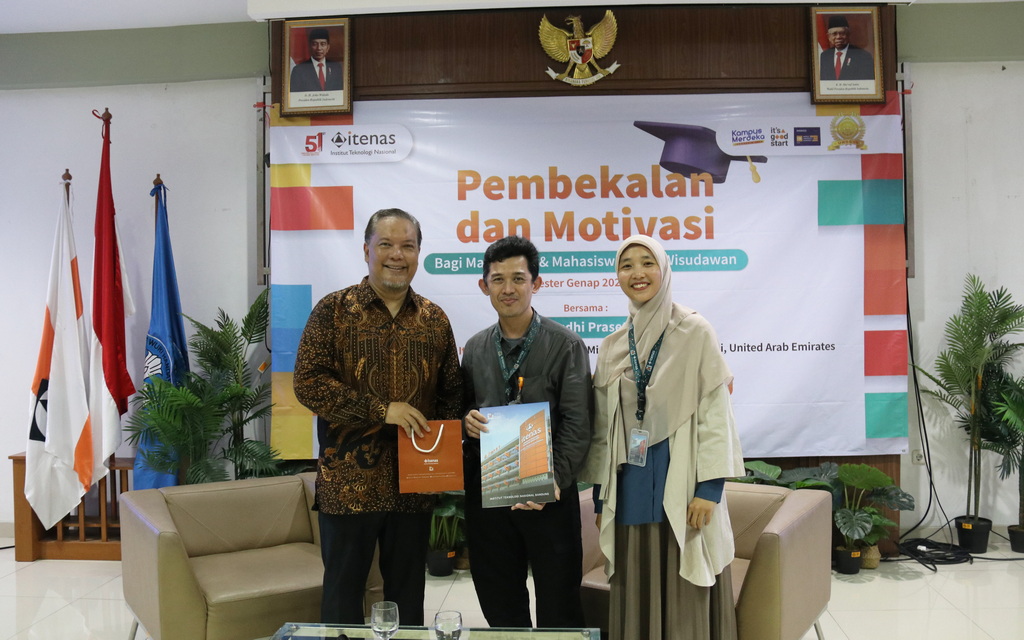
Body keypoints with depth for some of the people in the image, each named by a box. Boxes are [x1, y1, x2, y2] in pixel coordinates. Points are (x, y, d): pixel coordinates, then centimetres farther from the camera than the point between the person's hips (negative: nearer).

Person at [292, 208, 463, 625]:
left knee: (407, 591, 15)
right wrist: (382, 410, -17)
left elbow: (451, 393, 13)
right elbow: (308, 383, -10)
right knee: (343, 590, 10)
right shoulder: (333, 310, -3)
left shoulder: (435, 320, 8)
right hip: (348, 479, -3)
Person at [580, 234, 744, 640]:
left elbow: (715, 411, -7)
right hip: (631, 488, 4)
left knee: (685, 602, 4)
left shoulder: (695, 332, -3)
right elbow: (604, 427, 12)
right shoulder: (613, 347, 10)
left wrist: (709, 487, -14)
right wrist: (600, 497, 10)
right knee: (638, 598, 10)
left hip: (682, 485, -4)